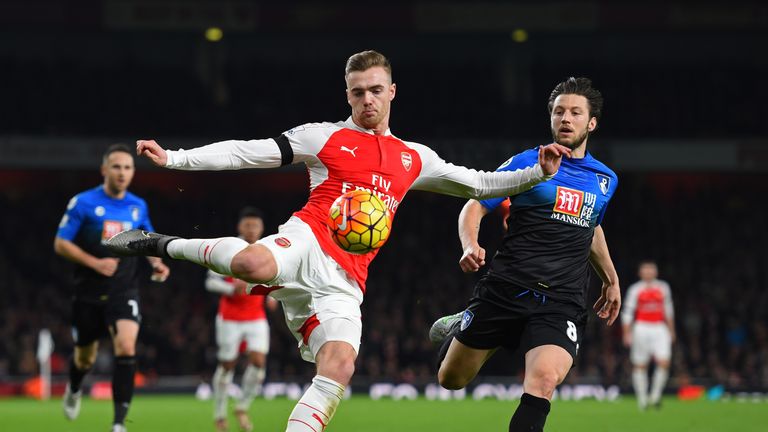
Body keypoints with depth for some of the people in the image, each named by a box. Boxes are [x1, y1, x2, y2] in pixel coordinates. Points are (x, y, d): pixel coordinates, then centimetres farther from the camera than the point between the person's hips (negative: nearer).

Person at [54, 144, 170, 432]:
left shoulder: (138, 207, 5)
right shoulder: (83, 203, -7)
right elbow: (61, 244, -6)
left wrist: (156, 263, 0)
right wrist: (95, 263, -17)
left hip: (124, 292, 1)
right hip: (89, 293, -1)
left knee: (126, 348, -22)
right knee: (85, 357, 13)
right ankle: (74, 389, 51)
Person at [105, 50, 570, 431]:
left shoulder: (414, 158, 23)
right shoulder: (326, 137, 11)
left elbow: (480, 184, 30)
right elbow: (246, 152, 7)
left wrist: (538, 172, 16)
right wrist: (174, 158, 0)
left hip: (344, 282, 4)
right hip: (309, 243, -4)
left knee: (340, 366, -20)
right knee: (256, 264, -39)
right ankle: (167, 245, -14)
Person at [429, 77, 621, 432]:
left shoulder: (605, 180, 14)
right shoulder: (526, 163, 1)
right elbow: (474, 206, -2)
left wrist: (610, 279, 33)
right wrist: (470, 246, -20)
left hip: (562, 304, 1)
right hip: (504, 291, -1)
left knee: (544, 379, -26)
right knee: (451, 379, 9)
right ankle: (459, 328, 43)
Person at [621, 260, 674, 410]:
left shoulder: (663, 288, 10)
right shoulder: (635, 290, 0)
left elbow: (668, 310, 20)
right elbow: (627, 313, 1)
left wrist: (671, 330, 21)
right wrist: (627, 334, -5)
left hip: (659, 329, 2)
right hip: (641, 329, -2)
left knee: (664, 362, -12)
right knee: (640, 365, 1)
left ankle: (655, 395, 2)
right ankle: (642, 399, 11)